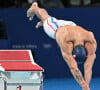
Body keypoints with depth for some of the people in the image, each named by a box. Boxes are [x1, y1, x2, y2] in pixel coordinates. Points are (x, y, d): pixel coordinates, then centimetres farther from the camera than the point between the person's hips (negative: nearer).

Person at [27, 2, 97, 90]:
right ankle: (34, 8, 63)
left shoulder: (91, 43, -48)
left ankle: (42, 22, 69)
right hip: (56, 28, -2)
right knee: (46, 18, 30)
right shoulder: (66, 43, -55)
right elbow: (73, 68, -59)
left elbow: (88, 68, -48)